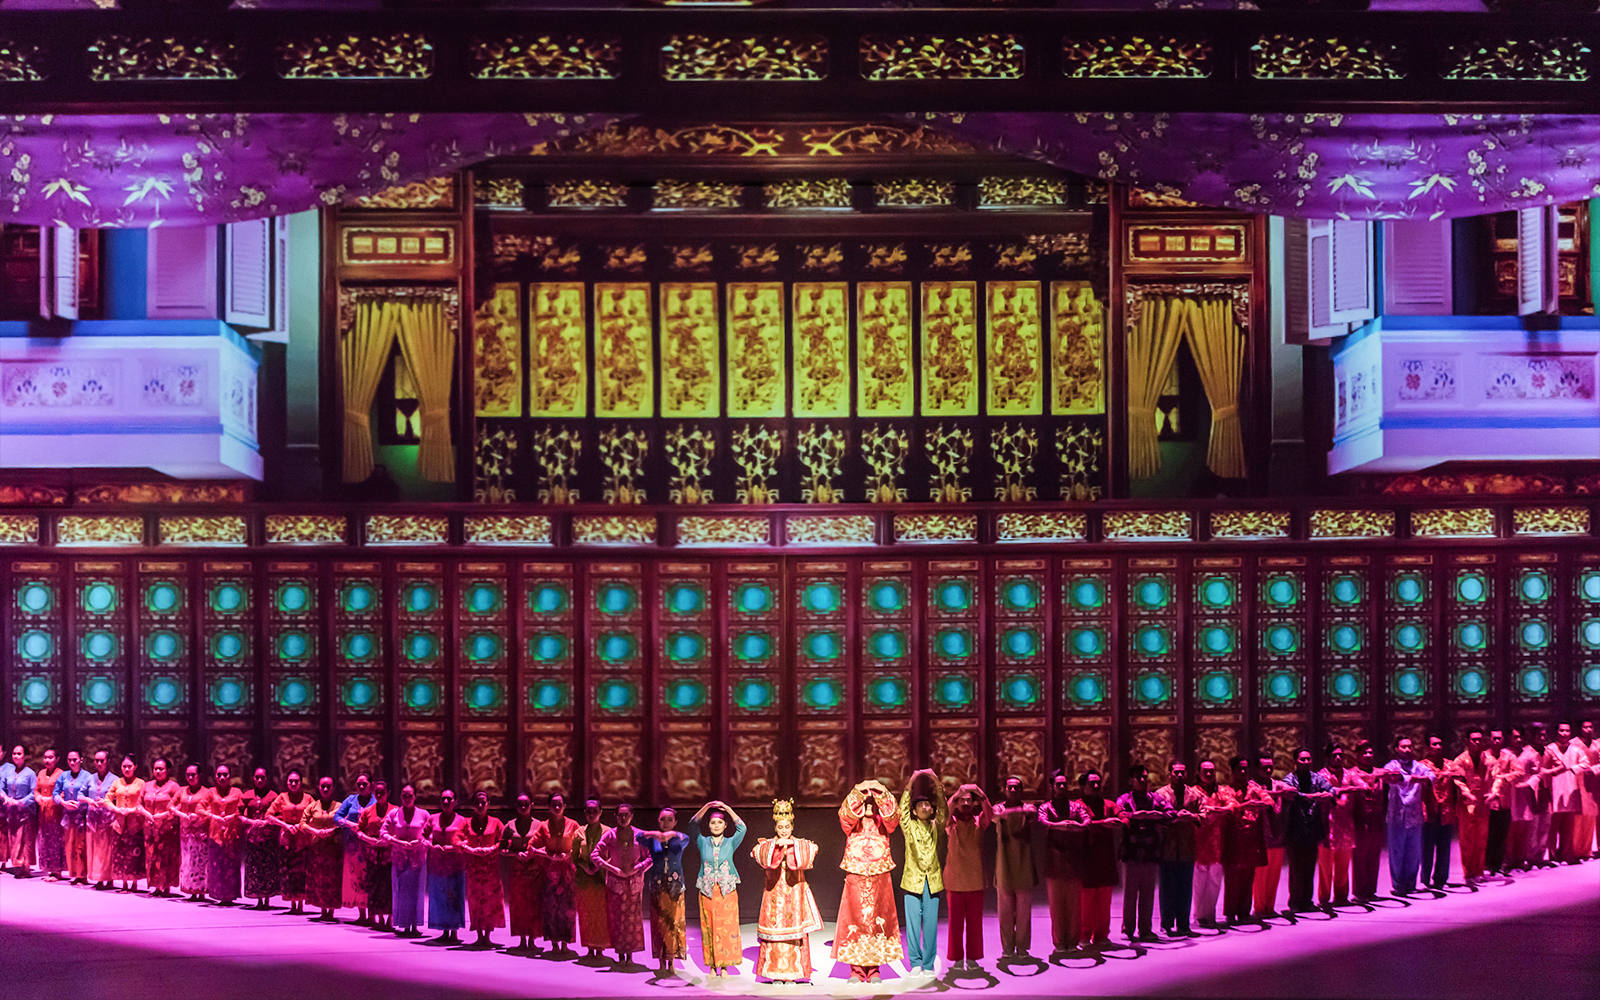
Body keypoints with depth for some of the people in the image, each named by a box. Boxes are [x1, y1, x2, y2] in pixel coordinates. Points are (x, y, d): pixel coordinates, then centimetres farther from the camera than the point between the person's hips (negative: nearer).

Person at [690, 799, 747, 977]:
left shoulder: (730, 842, 5)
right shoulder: (703, 842, 6)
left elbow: (742, 828, -9)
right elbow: (693, 825, -4)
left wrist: (728, 809, -14)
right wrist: (706, 807, -13)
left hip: (727, 891, -1)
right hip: (707, 892, 1)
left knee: (727, 927, -4)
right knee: (709, 928, 0)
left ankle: (724, 966, 0)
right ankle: (712, 966, 6)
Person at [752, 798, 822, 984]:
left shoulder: (801, 844, 7)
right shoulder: (767, 844, 5)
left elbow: (807, 856, -13)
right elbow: (762, 855, -15)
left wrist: (793, 845, -23)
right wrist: (776, 845, -28)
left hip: (795, 893, 0)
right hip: (774, 892, 0)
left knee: (795, 932, -2)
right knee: (774, 931, -3)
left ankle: (793, 972, 2)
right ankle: (776, 973, 2)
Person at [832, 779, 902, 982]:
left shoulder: (883, 824, 7)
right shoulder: (851, 824, 4)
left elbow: (892, 816, -14)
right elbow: (846, 814, -17)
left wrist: (881, 793, -24)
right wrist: (858, 792, -26)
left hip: (880, 879, 1)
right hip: (855, 879, -1)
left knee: (878, 920, 0)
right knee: (855, 920, -4)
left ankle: (874, 969, 5)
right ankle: (856, 969, 0)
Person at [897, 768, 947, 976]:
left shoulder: (936, 828, 9)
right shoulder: (909, 827, 5)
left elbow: (944, 813, -5)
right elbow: (902, 809, -7)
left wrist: (939, 789, -15)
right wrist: (910, 786, -13)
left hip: (932, 881, 1)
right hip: (913, 881, -1)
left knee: (931, 925, 2)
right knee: (913, 924, -2)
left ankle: (929, 965, 8)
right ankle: (915, 964, 6)